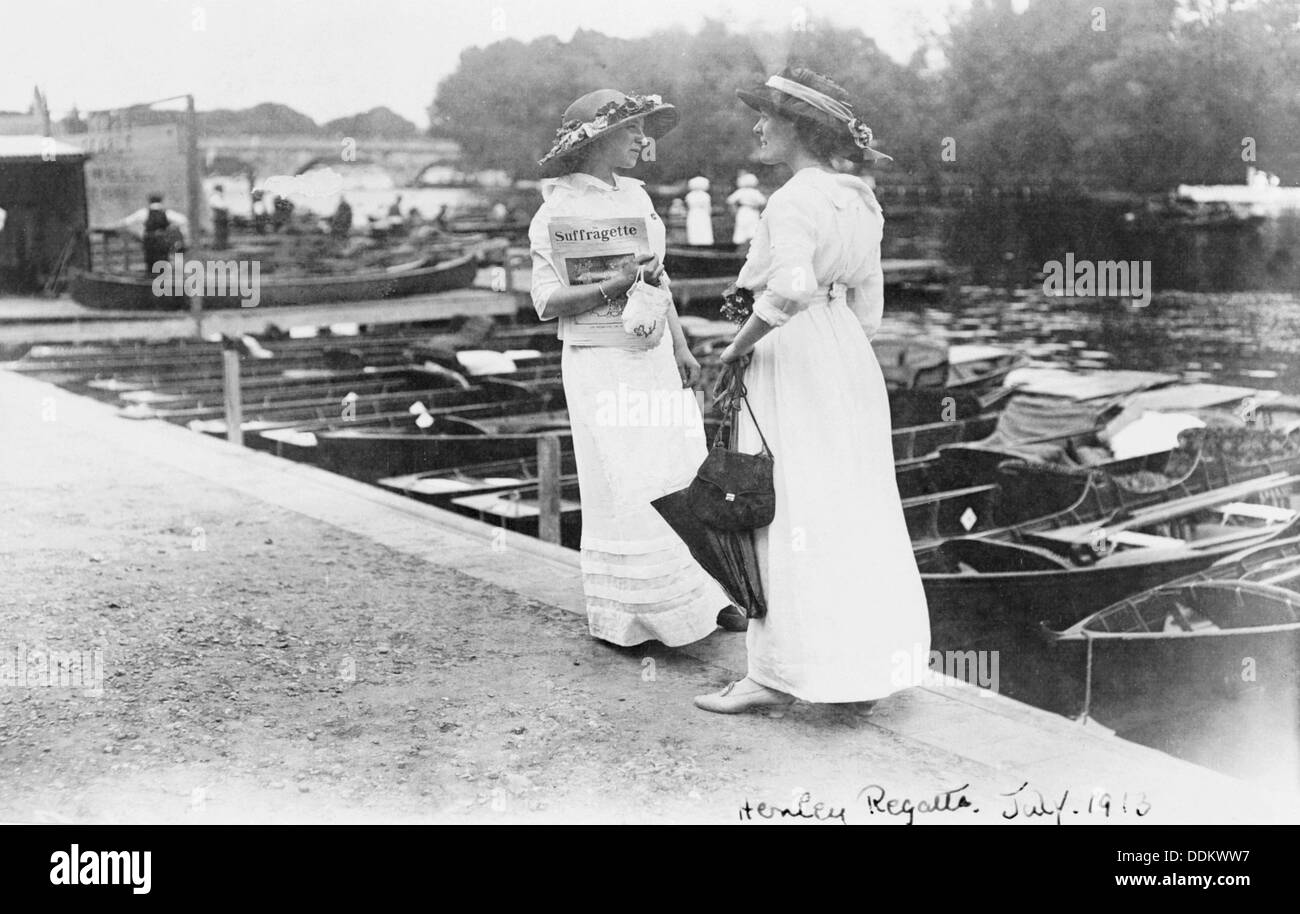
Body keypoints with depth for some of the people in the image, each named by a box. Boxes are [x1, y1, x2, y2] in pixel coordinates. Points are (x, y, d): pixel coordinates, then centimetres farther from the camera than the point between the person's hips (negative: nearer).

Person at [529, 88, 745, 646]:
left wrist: (681, 348, 13)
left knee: (684, 476, 5)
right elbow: (547, 300, -11)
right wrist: (613, 285, -22)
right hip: (601, 363, -6)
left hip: (654, 356, 6)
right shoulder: (558, 210, -8)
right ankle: (618, 616, 10)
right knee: (623, 490, -2)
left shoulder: (636, 195, 11)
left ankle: (700, 598, 14)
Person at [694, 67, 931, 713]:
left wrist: (739, 345, -18)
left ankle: (774, 676, 4)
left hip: (791, 367, -8)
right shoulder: (858, 203, 11)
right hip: (851, 364, 9)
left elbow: (790, 288, -33)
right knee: (853, 519, 13)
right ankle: (870, 665, 21)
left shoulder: (792, 203, -16)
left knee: (782, 519, -2)